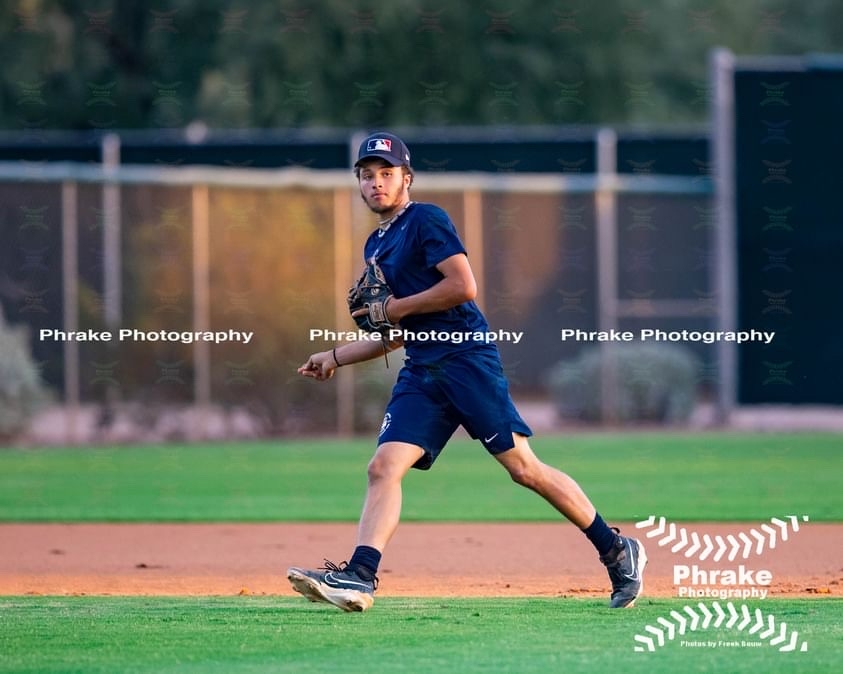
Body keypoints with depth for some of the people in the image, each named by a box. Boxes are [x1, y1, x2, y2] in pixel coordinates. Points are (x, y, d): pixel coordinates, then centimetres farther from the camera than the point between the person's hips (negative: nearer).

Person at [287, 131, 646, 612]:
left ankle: (618, 551, 1)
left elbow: (464, 287, -16)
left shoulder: (427, 221, -4)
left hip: (467, 359, -8)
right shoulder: (376, 246, 21)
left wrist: (393, 307, -9)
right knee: (384, 467, -8)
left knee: (523, 466, -9)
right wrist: (336, 357, 22)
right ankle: (359, 577, -17)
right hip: (421, 373, 8)